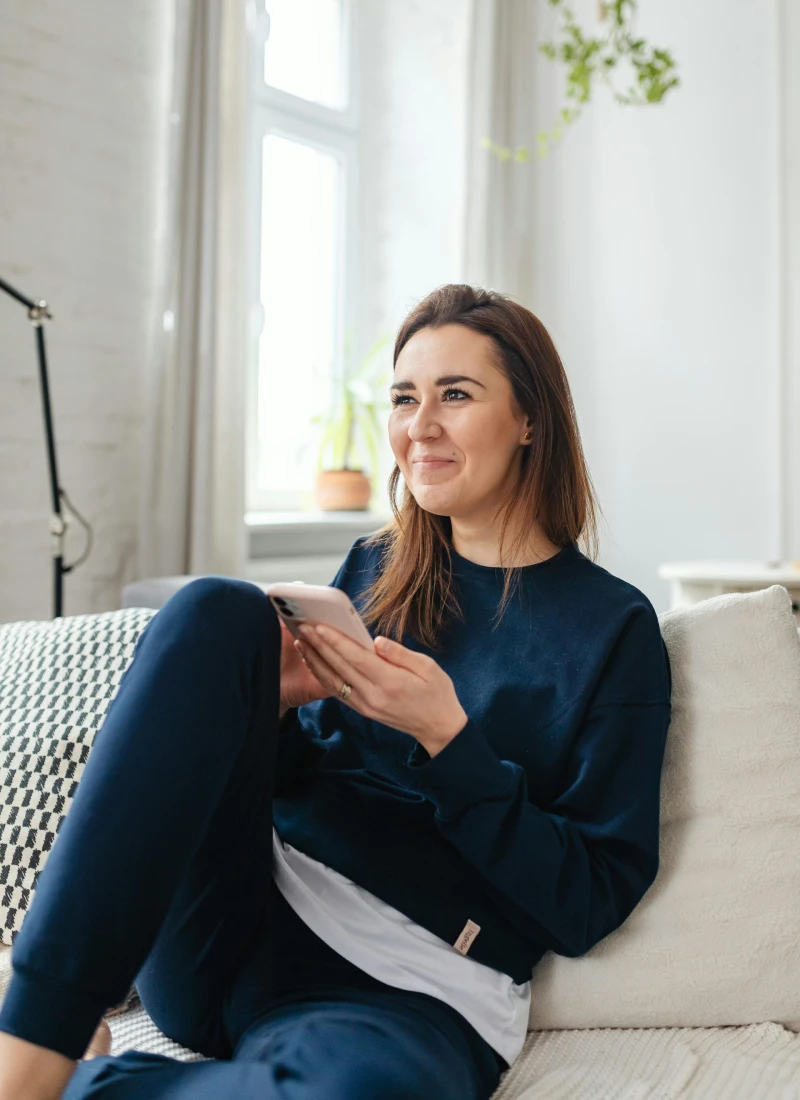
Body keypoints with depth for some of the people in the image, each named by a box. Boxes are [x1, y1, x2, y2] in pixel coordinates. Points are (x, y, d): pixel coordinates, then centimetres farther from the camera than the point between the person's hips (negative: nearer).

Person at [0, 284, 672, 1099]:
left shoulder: (613, 627, 0)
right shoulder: (373, 569, 13)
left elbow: (589, 904, -4)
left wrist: (448, 736, -15)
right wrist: (272, 701, -6)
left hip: (415, 993, -4)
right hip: (230, 930, 4)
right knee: (217, 609, -18)